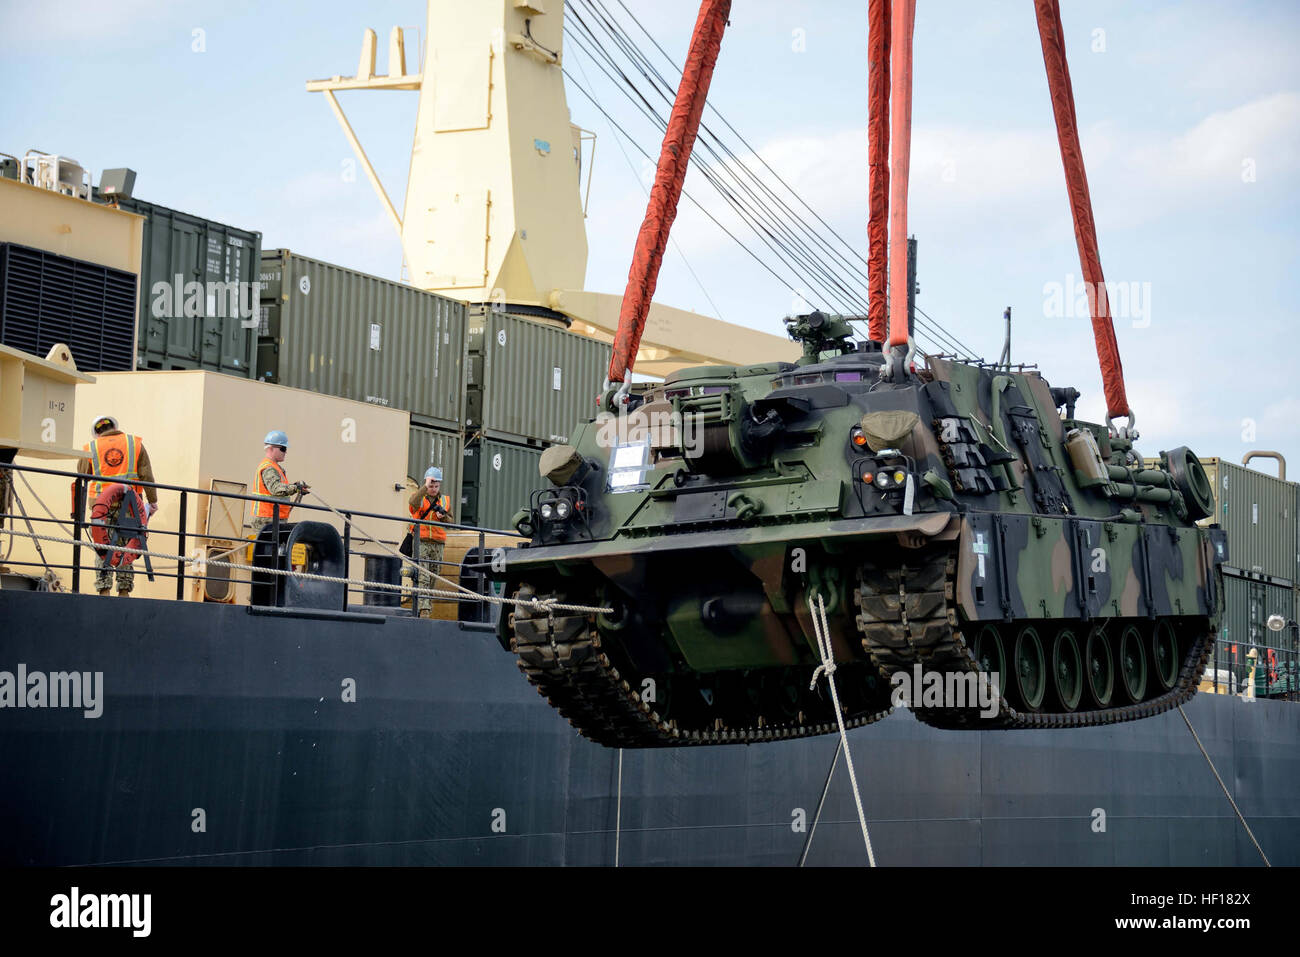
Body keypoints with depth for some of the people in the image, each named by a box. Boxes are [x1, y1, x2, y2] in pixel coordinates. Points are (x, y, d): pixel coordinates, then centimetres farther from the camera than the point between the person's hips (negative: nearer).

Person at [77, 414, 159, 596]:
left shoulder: (91, 448, 8)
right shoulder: (135, 444, 7)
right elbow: (147, 475, 2)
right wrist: (152, 501, 3)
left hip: (102, 506, 0)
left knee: (103, 551, 3)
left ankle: (104, 590, -5)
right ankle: (124, 591, 5)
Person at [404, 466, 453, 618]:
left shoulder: (445, 500, 16)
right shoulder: (418, 495, 6)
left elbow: (450, 521, 17)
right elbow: (413, 503, -18)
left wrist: (443, 516, -4)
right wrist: (425, 487, -17)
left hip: (438, 544, 4)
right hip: (420, 542, -4)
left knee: (432, 579, 5)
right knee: (422, 578, -14)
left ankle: (428, 609, 10)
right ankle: (423, 609, -22)